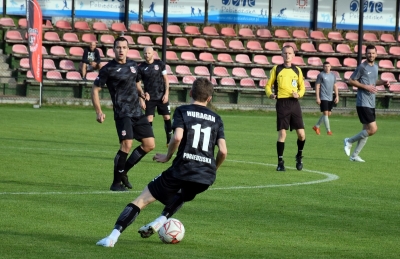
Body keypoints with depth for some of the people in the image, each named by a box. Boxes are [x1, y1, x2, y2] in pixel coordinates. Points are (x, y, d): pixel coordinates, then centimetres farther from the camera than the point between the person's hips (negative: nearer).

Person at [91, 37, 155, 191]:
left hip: (137, 112, 7)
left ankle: (123, 172, 18)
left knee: (149, 145, 3)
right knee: (127, 144, -22)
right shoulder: (108, 69, -7)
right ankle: (116, 183, -9)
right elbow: (95, 89, -2)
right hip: (122, 113, -7)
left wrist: (141, 93, 9)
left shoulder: (133, 65, 12)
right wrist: (99, 112, -12)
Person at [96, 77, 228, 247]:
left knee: (142, 200, 3)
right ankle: (161, 220, 14)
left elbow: (177, 137, -14)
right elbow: (223, 151, 4)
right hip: (206, 177, 4)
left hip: (183, 170, -4)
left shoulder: (182, 111, 4)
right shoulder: (216, 119, 13)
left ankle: (113, 236, -11)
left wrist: (167, 157, 3)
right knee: (182, 195, 38)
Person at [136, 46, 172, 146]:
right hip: (149, 98, -1)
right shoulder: (141, 67, -2)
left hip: (162, 96, 1)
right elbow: (138, 84, 1)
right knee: (149, 119, -6)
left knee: (167, 117, 0)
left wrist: (166, 94, -4)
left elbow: (166, 79, 4)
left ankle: (169, 140, 9)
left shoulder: (160, 64, 0)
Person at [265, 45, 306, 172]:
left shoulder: (297, 70, 11)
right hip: (282, 103, -2)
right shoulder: (276, 69, 6)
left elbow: (302, 87, 17)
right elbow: (268, 85, 8)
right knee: (282, 133, -7)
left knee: (301, 134, -3)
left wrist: (299, 94, -4)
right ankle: (280, 162, 2)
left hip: (294, 103, 2)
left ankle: (299, 156, 23)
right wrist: (270, 94, -13)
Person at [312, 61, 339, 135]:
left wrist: (337, 96, 10)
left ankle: (316, 126, 24)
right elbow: (317, 86, -6)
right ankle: (328, 130, -8)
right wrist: (317, 97, -12)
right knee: (325, 113, -9)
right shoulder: (321, 75, -4)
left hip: (330, 98, 7)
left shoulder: (333, 75, 12)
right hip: (323, 98, -7)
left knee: (329, 113, 10)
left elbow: (335, 86, 18)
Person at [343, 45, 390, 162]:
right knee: (373, 129, -14)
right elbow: (351, 81, -9)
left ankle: (354, 155, 17)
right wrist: (366, 87, -16)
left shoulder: (375, 67, 14)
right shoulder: (362, 67, -10)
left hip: (371, 104, 9)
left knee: (366, 130, 10)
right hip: (363, 103, -9)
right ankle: (349, 141, 3)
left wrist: (383, 82, 8)